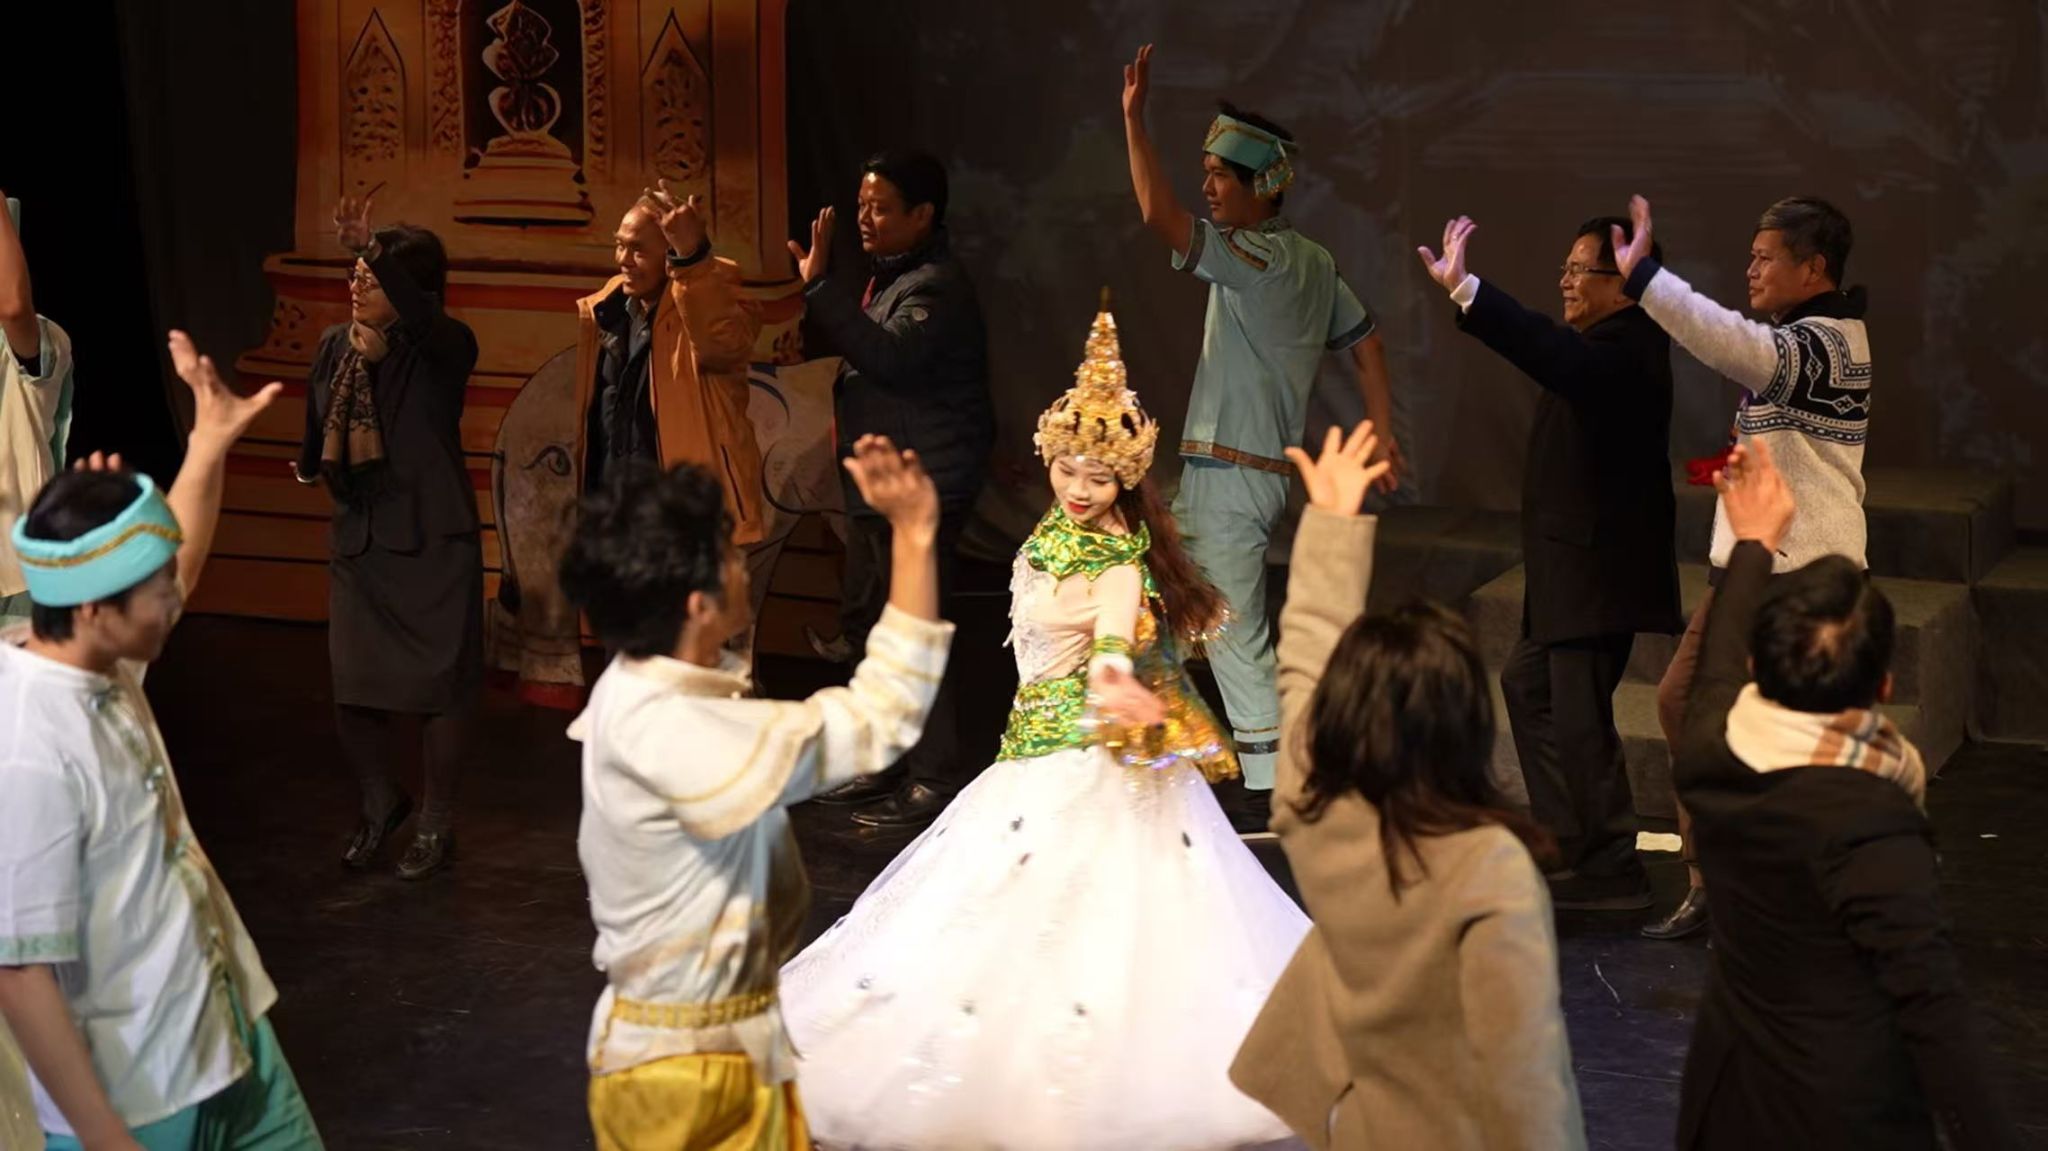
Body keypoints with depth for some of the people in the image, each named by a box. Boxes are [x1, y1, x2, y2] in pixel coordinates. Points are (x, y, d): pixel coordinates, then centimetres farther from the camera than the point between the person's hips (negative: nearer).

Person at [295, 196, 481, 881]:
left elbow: (421, 316, -38)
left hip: (434, 542, -4)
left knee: (438, 686, 4)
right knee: (354, 693, 5)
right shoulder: (335, 346, 1)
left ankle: (437, 825, 21)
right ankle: (380, 799, 32)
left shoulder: (444, 349, -13)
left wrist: (374, 249, -46)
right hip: (359, 540, 4)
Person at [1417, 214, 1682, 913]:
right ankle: (1563, 838, 31)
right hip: (1574, 566, 12)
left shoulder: (1625, 347, -22)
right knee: (1528, 686, 20)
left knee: (1579, 717, -5)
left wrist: (1465, 290, -49)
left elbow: (1560, 358, -40)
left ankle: (1607, 872, 7)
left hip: (1599, 571, -12)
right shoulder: (1608, 344, 14)